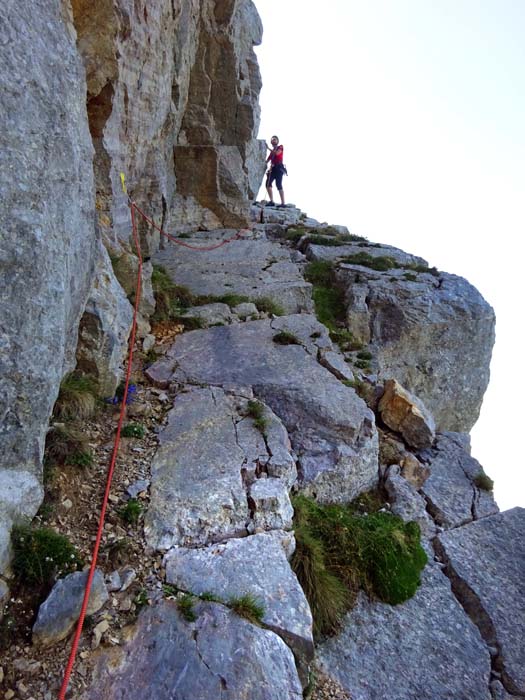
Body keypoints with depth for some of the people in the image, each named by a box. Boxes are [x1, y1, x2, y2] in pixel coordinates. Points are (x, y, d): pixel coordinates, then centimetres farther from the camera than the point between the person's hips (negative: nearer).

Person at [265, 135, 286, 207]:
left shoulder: (280, 147, 10)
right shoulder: (272, 151, 25)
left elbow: (277, 153, -11)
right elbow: (267, 160, 18)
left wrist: (268, 148, -5)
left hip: (279, 168, -6)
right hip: (273, 168, 6)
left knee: (278, 185, -16)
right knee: (268, 184, -10)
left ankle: (283, 203, -19)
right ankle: (271, 201, -12)